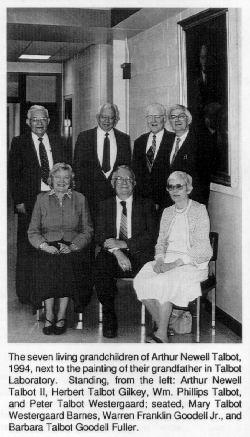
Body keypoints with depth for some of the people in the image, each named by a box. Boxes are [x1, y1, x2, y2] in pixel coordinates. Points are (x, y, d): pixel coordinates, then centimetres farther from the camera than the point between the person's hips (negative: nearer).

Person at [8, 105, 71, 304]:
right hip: (29, 202, -2)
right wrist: (18, 201, -8)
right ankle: (25, 293, 12)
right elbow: (13, 174, 1)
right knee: (26, 248, 3)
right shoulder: (19, 143, 4)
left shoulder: (58, 142, 12)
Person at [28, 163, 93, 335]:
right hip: (47, 248, 1)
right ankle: (49, 315, -25)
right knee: (48, 265, -34)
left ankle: (61, 315, -24)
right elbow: (33, 231, 10)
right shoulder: (42, 199, 15)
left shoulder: (80, 199, 14)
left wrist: (72, 246, -10)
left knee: (66, 263, -34)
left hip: (73, 248, 0)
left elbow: (87, 231, 9)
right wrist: (44, 245, -11)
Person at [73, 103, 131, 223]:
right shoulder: (84, 137, 6)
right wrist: (79, 194, -4)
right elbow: (77, 167, 4)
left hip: (117, 192, 1)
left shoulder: (124, 139, 10)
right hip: (91, 193, -1)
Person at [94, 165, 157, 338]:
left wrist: (123, 243, -13)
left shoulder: (146, 205, 11)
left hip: (138, 255, -1)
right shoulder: (105, 206, 17)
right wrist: (117, 252, -16)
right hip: (113, 256, 1)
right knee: (102, 263, -33)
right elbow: (100, 236, 4)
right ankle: (109, 317, -20)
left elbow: (152, 236, 0)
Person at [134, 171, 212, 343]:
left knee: (161, 283, -31)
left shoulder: (199, 210, -2)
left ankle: (162, 335, -20)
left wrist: (175, 263, -19)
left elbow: (201, 247, -10)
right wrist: (159, 260, -5)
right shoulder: (167, 212, 17)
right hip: (168, 259, 6)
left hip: (192, 263, -5)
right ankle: (161, 323, -7)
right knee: (140, 280, -22)